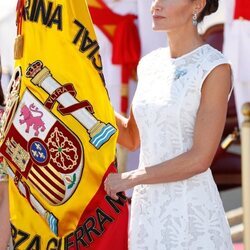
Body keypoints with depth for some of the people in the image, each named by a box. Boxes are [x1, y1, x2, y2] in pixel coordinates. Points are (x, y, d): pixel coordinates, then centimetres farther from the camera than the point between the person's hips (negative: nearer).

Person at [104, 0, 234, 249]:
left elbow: (200, 159, -16)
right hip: (148, 207, 6)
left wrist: (129, 178, -12)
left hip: (191, 210, -6)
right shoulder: (149, 64, 9)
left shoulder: (215, 68, -12)